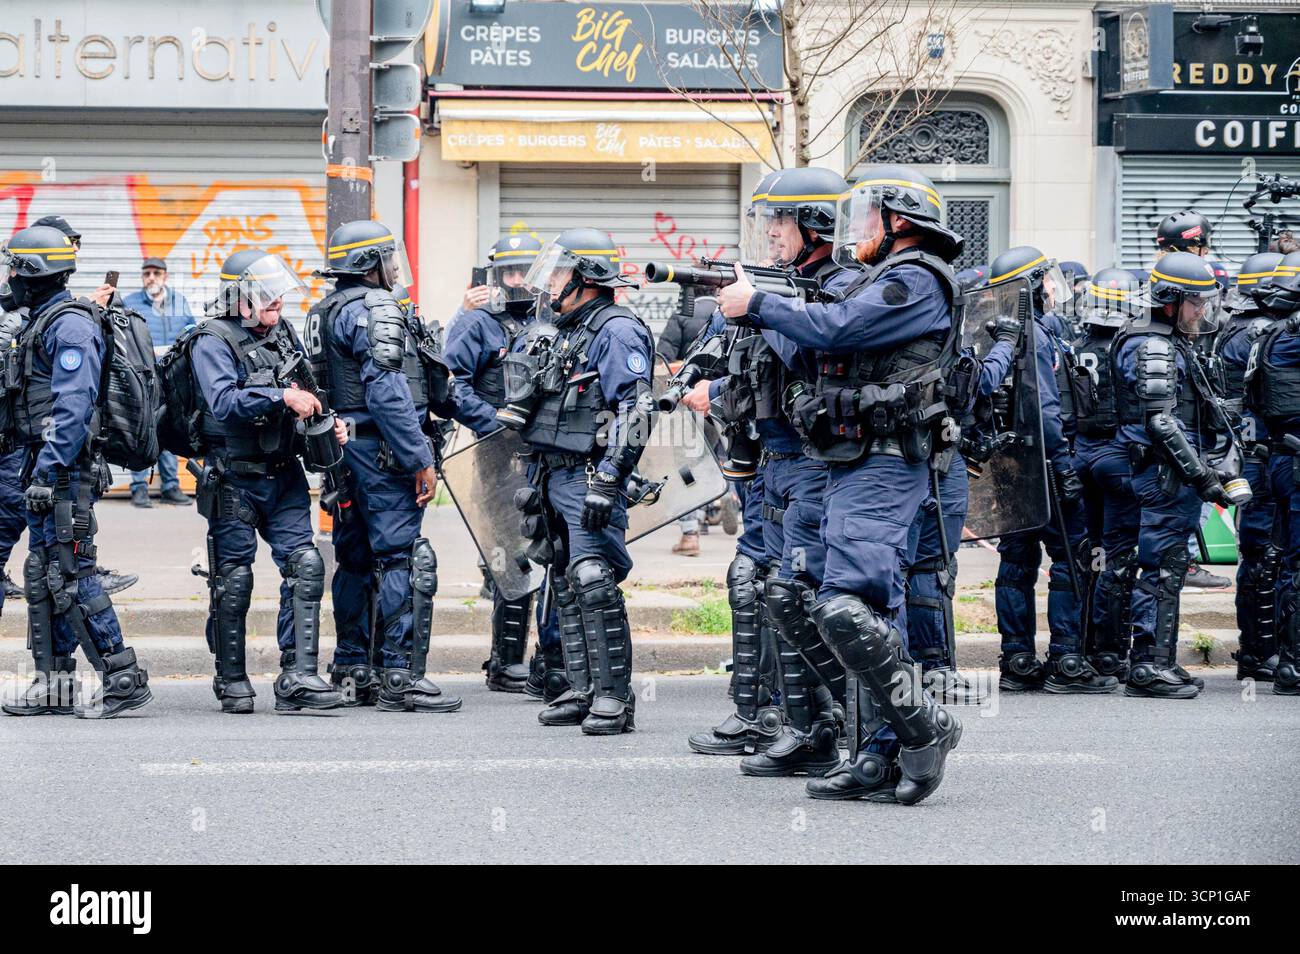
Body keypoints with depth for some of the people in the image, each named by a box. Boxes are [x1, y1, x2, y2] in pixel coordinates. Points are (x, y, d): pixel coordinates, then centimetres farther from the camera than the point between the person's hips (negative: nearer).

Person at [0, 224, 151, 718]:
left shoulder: (71, 326, -13)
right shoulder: (40, 323, 18)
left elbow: (73, 406, -22)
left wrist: (47, 471, -24)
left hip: (66, 471, -10)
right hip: (46, 470, 10)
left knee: (70, 574, -11)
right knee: (42, 575, 10)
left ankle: (124, 678, -8)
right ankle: (54, 683, 14)